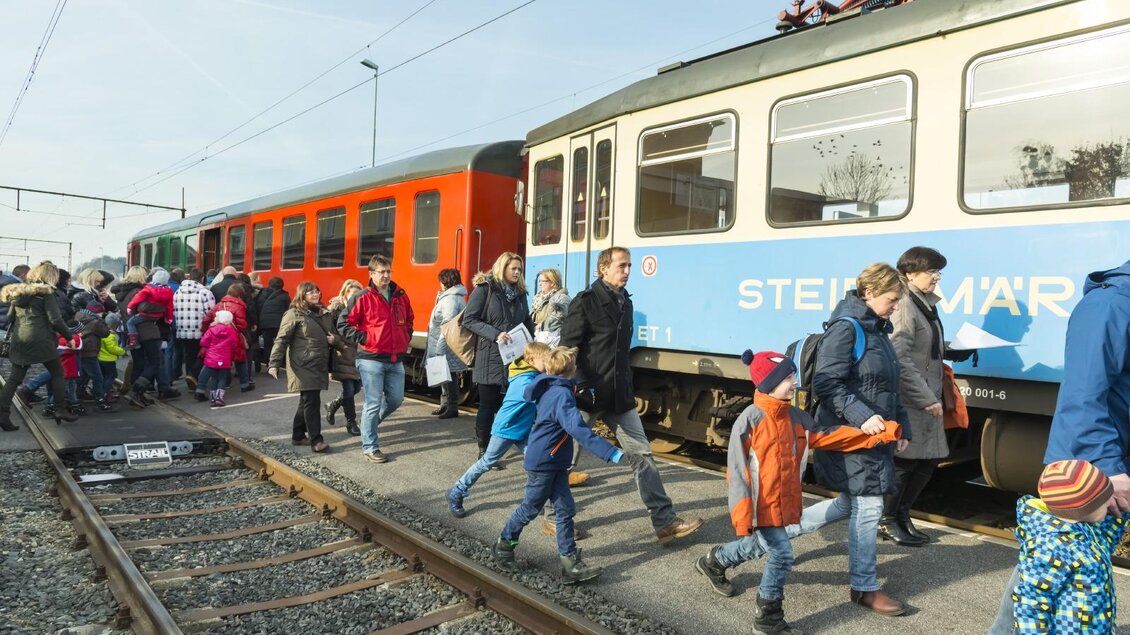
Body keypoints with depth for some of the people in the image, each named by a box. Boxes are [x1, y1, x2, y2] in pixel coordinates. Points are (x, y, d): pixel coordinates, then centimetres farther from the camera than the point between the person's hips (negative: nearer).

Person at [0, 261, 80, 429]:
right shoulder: (46, 292, -5)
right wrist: (69, 337, -1)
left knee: (14, 378, 8)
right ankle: (61, 410, 10)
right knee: (57, 373, 8)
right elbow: (55, 319, -10)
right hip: (40, 339, -6)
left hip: (19, 340, 6)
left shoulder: (18, 291, 16)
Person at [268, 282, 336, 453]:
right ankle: (316, 440, -4)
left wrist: (334, 339, 2)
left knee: (307, 401, 15)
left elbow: (332, 335, 27)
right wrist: (274, 364, -17)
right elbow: (281, 340, -10)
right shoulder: (294, 314, -6)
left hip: (319, 366, 7)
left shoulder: (323, 314, 15)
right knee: (311, 401, -8)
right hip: (304, 367, -7)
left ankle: (298, 435, 27)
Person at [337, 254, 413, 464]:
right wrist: (363, 339, -10)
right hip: (371, 359, -6)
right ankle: (369, 447, 10)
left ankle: (369, 423, 38)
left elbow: (408, 320, 25)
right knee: (373, 404, -2)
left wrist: (406, 338, 13)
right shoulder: (362, 298, -9)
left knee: (396, 400, 13)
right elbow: (343, 324, -6)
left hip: (395, 360, 6)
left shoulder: (401, 297, 7)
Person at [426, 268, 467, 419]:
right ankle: (445, 404, 27)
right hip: (447, 345, 11)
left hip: (448, 347, -11)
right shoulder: (456, 296, 17)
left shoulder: (450, 299, -17)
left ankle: (452, 407, 2)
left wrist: (439, 348, -22)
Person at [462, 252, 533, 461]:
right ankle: (484, 451, 15)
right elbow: (469, 319, -9)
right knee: (488, 405, 2)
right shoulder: (485, 289, -4)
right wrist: (495, 334, -19)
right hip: (490, 357, -5)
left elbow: (526, 321, 23)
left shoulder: (520, 293, 15)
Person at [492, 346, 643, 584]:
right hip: (543, 464, -9)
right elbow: (581, 432, -36)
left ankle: (571, 564, 9)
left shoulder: (549, 390, 3)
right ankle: (503, 546, 31)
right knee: (530, 509, 9)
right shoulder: (561, 396, -26)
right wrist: (617, 456, -42)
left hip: (554, 463, 9)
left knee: (565, 509, 6)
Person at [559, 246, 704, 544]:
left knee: (642, 453, 5)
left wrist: (627, 387, 18)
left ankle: (665, 522, 9)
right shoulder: (585, 302, -11)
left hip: (619, 396, 7)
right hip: (588, 395, -7)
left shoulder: (625, 303, 12)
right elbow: (567, 349, -15)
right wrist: (581, 390, -20)